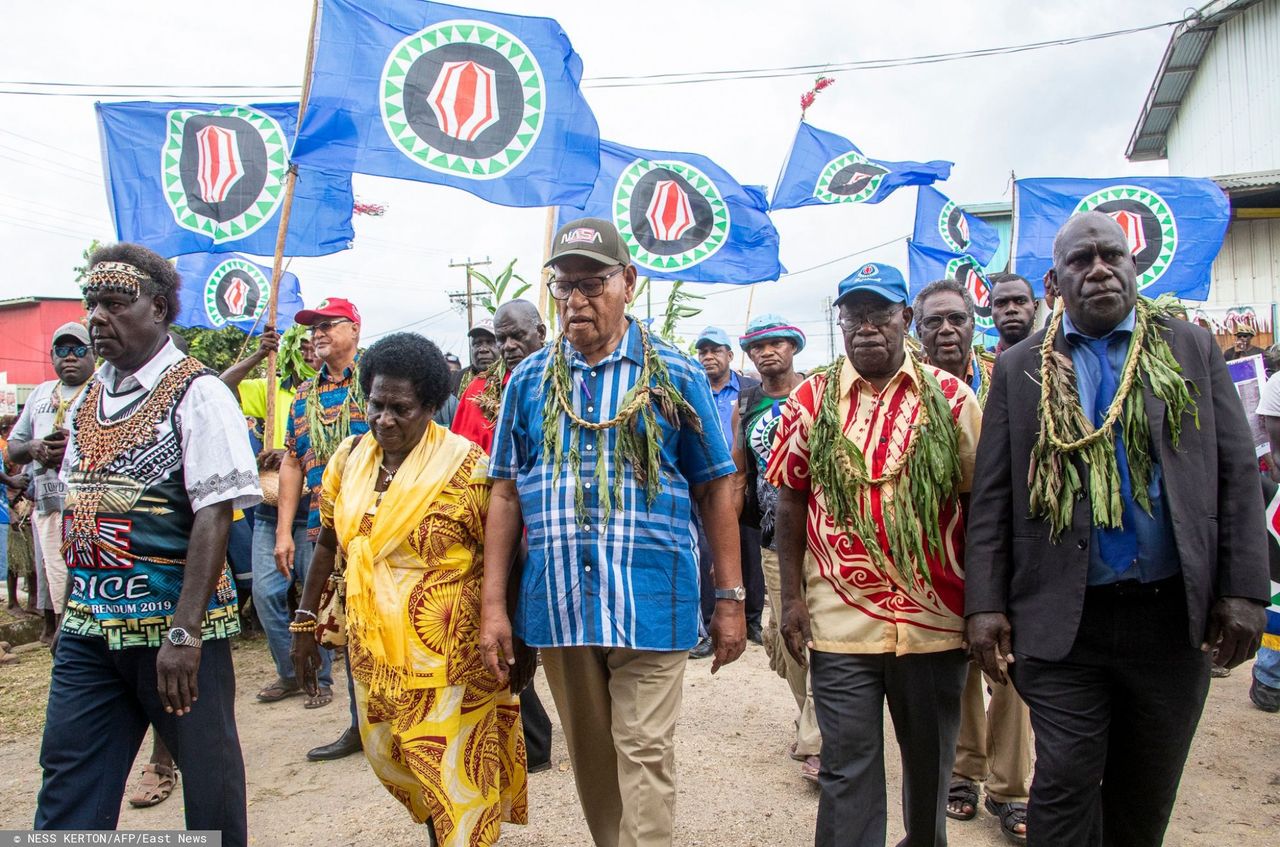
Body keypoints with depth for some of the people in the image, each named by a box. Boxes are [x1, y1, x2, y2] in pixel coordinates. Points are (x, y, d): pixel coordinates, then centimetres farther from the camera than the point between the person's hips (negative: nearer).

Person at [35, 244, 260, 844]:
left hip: (174, 622, -6)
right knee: (67, 781, 11)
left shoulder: (196, 394, -12)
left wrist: (183, 632, -22)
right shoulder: (87, 400, 10)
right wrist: (74, 601, 14)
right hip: (88, 623, 6)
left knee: (207, 771, 9)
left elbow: (214, 516, -18)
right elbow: (75, 503, 18)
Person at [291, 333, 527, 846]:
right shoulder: (349, 458, 4)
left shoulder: (465, 467, -14)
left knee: (454, 771, 1)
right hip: (375, 651, 6)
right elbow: (329, 542, 13)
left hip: (449, 655, -6)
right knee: (394, 759, 18)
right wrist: (304, 622, 13)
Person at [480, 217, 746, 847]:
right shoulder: (530, 381, 6)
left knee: (644, 754, 1)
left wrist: (730, 599, -1)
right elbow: (507, 495, 7)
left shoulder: (675, 376, 0)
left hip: (650, 600, -3)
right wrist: (493, 605, 1)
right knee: (589, 756, 17)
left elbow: (714, 490, 2)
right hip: (556, 603, 3)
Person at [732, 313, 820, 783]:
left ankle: (815, 741, 2)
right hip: (775, 539, 4)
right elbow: (738, 475, 15)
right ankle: (810, 719, 32)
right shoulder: (744, 406, 11)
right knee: (784, 635, 10)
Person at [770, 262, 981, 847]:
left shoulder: (950, 396, 2)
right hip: (840, 620, -1)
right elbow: (791, 501, 5)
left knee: (932, 760, 18)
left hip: (935, 617, 1)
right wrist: (792, 596, 0)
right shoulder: (810, 399, 3)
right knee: (847, 767, 6)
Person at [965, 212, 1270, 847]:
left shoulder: (1192, 349, 7)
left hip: (1174, 615, 2)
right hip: (1062, 619, -1)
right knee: (1066, 784, -1)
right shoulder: (1020, 368, 3)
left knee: (1147, 794, 15)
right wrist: (984, 605, -7)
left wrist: (1245, 592, -3)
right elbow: (991, 496, -1)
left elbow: (1238, 475, 4)